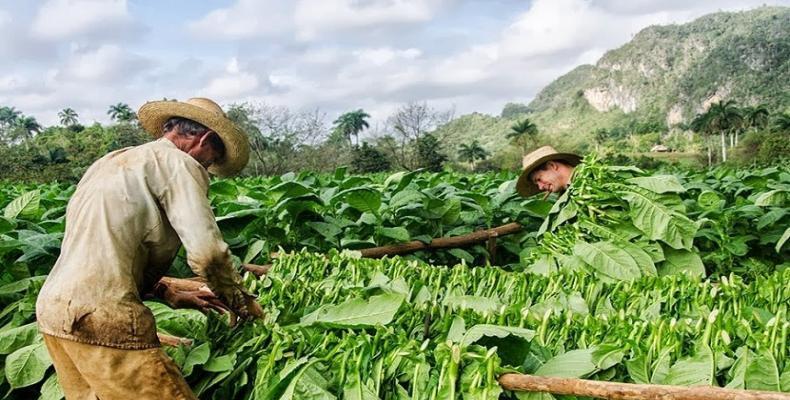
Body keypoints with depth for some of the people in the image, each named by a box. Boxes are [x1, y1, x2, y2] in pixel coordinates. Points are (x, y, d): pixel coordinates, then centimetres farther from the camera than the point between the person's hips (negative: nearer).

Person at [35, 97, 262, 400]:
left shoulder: (111, 161, 23)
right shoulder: (179, 164, -4)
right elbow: (206, 252, -13)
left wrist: (171, 295, 28)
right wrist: (244, 305, 4)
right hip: (101, 317, -9)